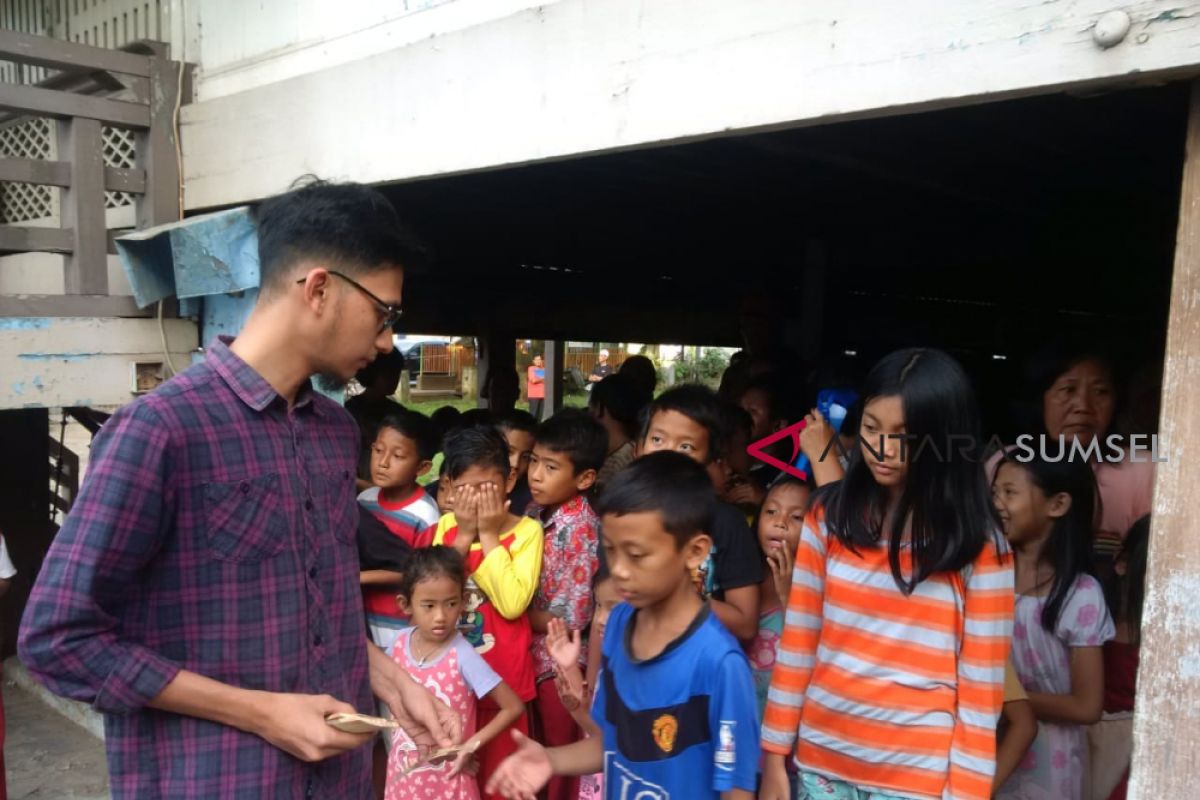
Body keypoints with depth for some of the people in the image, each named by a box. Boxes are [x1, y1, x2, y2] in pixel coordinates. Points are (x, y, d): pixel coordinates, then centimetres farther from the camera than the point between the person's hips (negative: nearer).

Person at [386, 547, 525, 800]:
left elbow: (514, 707, -16)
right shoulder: (400, 643, -8)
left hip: (447, 778, -4)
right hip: (404, 772, 4)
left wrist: (472, 744, -20)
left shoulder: (463, 656, -22)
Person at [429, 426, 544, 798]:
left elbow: (512, 604, -22)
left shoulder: (527, 531, -11)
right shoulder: (446, 526, 1)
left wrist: (489, 536, -18)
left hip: (501, 678, -3)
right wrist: (464, 535, -14)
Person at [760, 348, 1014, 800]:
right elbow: (796, 645, 0)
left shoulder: (978, 544, -8)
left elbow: (981, 686, -6)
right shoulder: (829, 516, -3)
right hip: (821, 758, 2)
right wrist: (775, 755, 1)